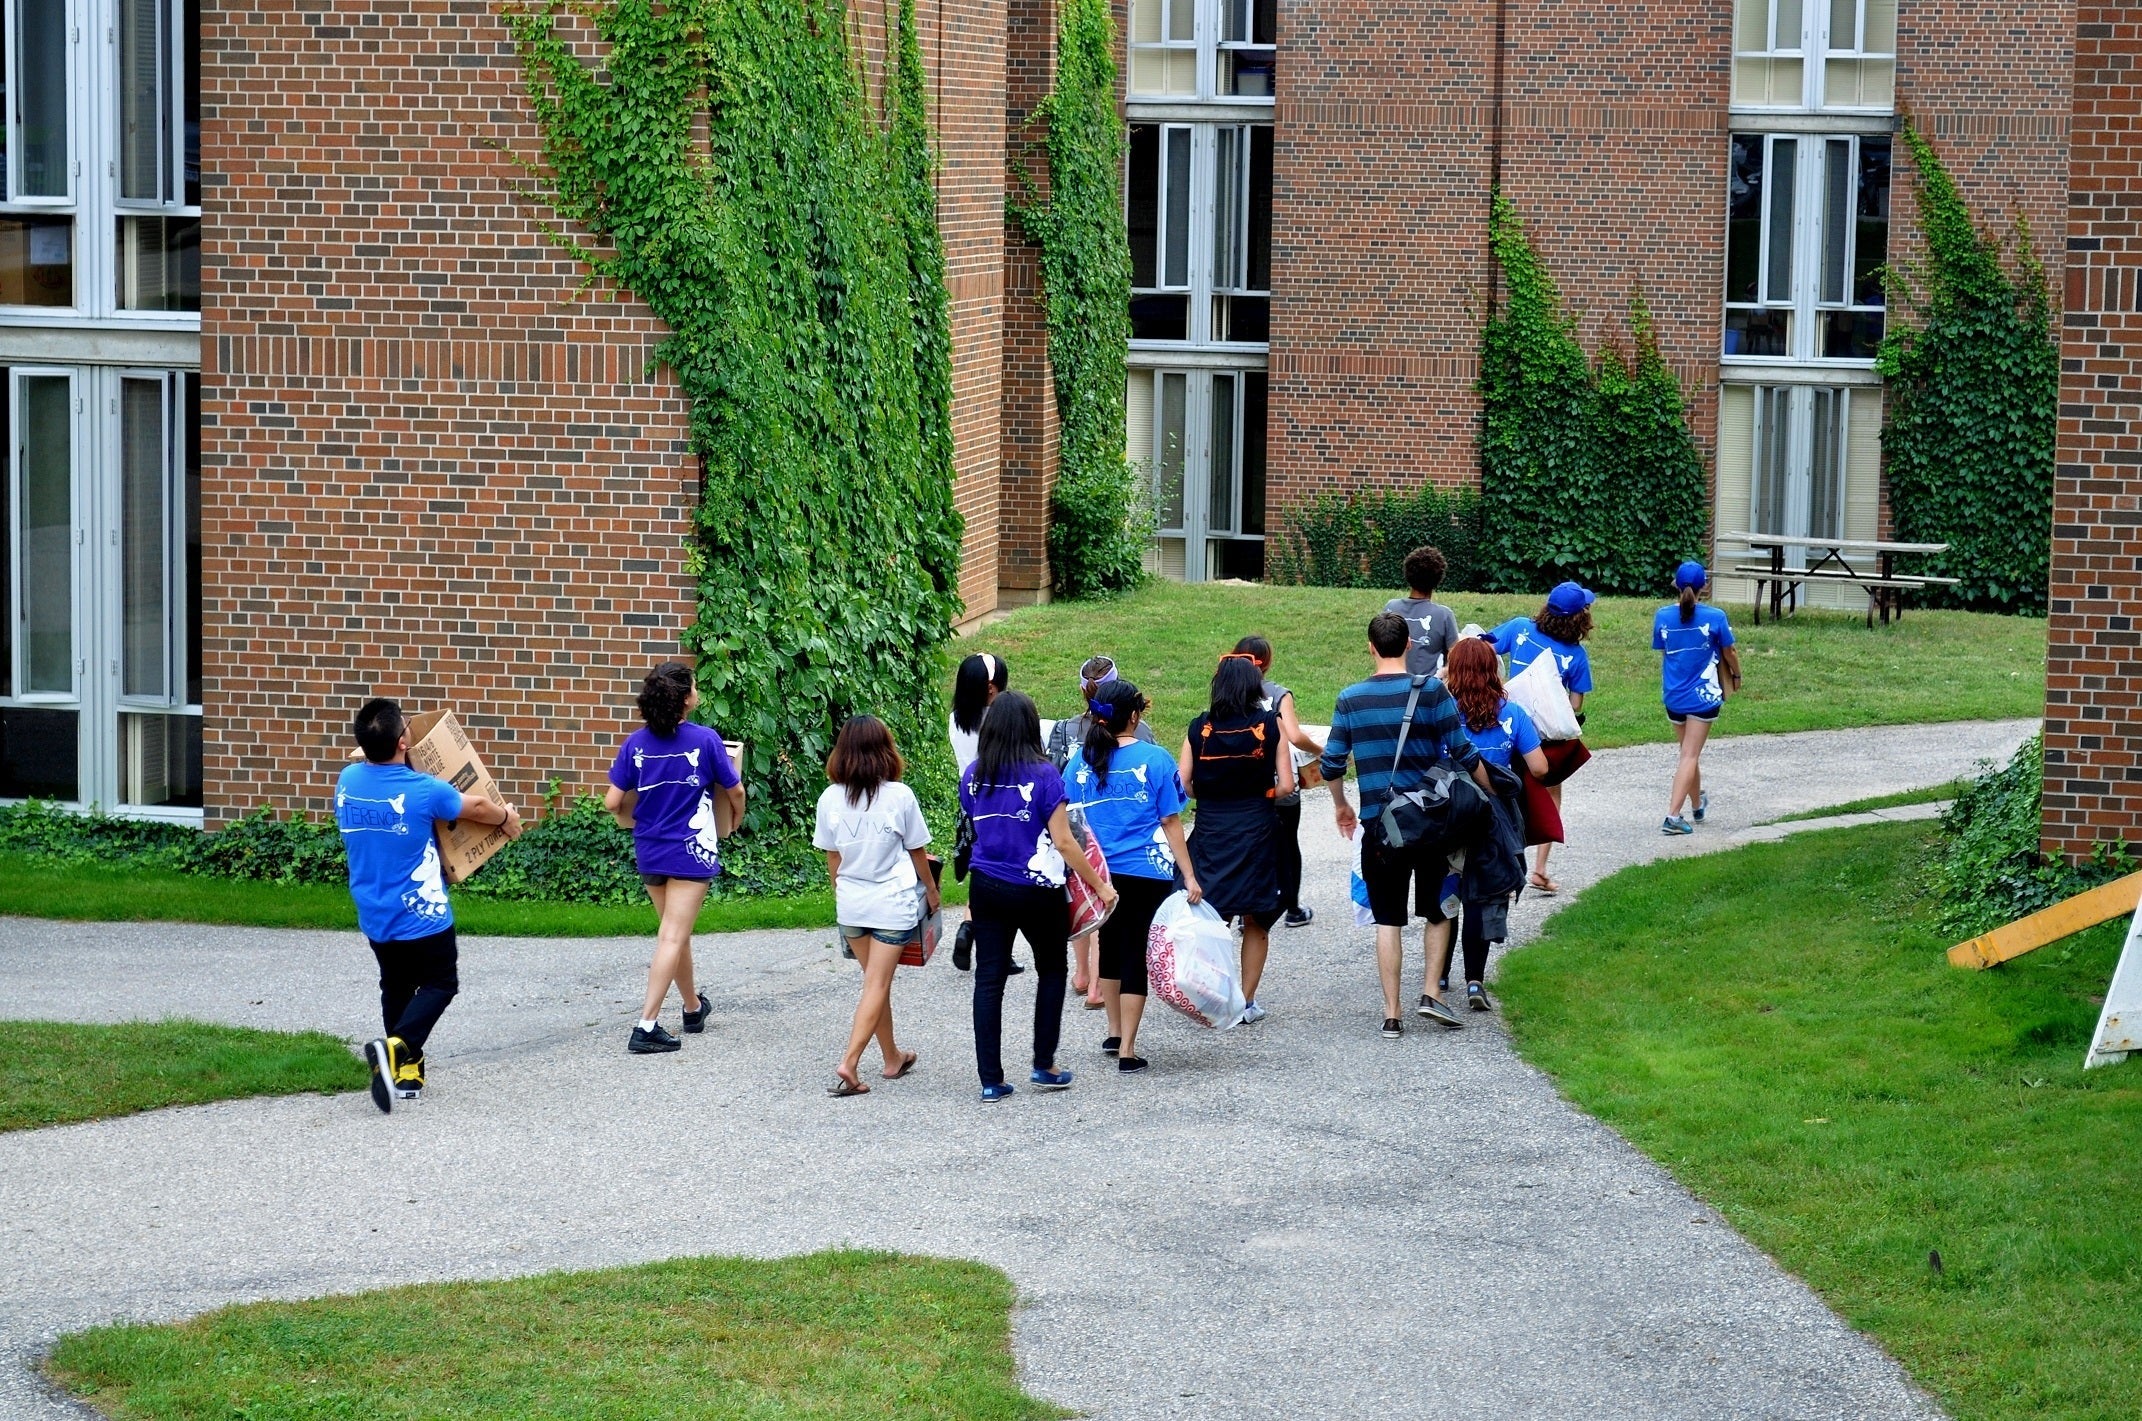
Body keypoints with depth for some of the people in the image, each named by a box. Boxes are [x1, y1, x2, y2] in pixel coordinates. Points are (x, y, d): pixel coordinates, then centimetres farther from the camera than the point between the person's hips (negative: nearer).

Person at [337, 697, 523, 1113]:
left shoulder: (347, 781, -7)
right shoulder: (423, 790, -20)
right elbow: (477, 807, -1)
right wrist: (508, 816, 20)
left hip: (374, 918, 5)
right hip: (421, 916, -5)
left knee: (395, 986, 22)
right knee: (439, 984, 9)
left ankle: (407, 1073, 23)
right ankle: (396, 1046, -15)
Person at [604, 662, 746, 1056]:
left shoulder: (636, 743, -3)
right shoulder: (705, 740, -12)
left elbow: (613, 802, -5)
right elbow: (735, 791, -2)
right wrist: (734, 821, 19)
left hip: (649, 851, 5)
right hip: (691, 851, -5)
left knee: (675, 932, 21)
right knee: (673, 938, -5)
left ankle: (694, 1008, 38)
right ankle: (647, 1026, -13)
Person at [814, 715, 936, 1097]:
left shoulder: (830, 799, -5)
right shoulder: (899, 796, -13)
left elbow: (832, 857, 4)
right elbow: (917, 852, -2)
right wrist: (931, 890, 15)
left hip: (851, 903, 4)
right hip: (893, 902, -4)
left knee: (876, 981, 18)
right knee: (877, 984, -2)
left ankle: (892, 1058, 29)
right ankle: (849, 1064, -13)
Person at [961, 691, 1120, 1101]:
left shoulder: (973, 777, 0)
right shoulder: (1043, 775, -14)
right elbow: (1063, 841, -14)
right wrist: (1100, 886, -5)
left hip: (987, 890, 3)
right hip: (1036, 892, -3)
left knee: (988, 980, 5)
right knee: (1051, 971, 18)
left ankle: (991, 1080, 3)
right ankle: (1043, 1066, 17)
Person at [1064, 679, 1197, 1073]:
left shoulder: (1081, 760, 0)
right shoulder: (1154, 759, -9)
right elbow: (1171, 822, -8)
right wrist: (1189, 876, -5)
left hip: (1100, 873, 4)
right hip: (1147, 873, -4)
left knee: (1111, 949, 22)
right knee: (1137, 955, 1)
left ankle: (1114, 1035, 32)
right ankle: (1127, 1051, -1)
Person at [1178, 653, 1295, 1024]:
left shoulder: (1200, 727, -1)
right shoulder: (1270, 725, -4)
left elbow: (1181, 784, -4)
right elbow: (1285, 786, -7)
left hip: (1210, 830, 1)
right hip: (1257, 830, -1)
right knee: (1256, 923, 12)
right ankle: (1247, 1002, 15)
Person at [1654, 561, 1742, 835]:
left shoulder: (1663, 617, -5)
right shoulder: (1715, 617, -13)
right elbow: (1730, 653, 0)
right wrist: (1736, 676, 21)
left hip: (1673, 696, 4)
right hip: (1703, 696, -4)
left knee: (1689, 752, 22)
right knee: (1690, 756, -4)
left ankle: (1697, 805, 40)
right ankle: (1673, 815, -15)